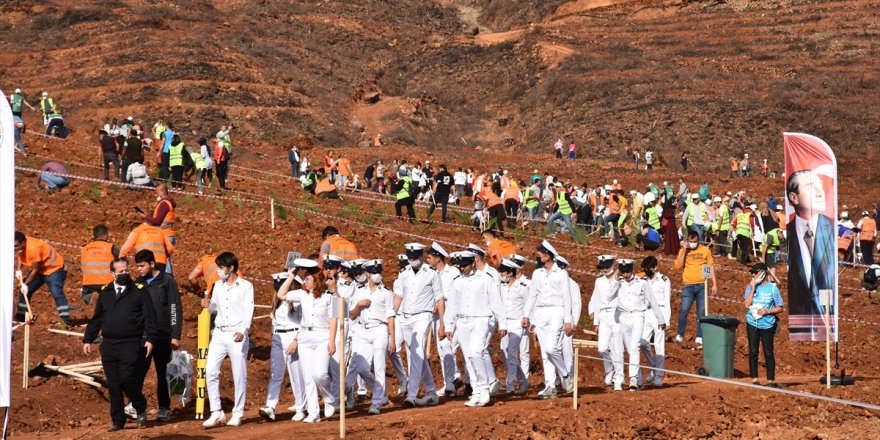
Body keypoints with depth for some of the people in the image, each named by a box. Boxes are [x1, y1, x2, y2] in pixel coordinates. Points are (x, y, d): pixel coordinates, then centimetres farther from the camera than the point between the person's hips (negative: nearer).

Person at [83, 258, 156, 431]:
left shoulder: (139, 291, 3)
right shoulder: (105, 293, 14)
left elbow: (149, 317, -2)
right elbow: (96, 319, 19)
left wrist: (149, 339, -11)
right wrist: (88, 340, 14)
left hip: (131, 345, -4)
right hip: (109, 345, 4)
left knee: (128, 379, -13)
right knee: (113, 385, 4)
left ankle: (141, 410, 12)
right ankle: (118, 421, 12)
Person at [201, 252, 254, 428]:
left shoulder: (246, 286, -3)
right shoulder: (218, 285, 13)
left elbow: (249, 310, -9)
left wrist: (242, 330, -23)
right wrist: (208, 305, -2)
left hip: (237, 335, -5)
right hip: (219, 334, 5)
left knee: (239, 376, 0)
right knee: (210, 372, -4)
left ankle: (237, 414, 8)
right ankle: (216, 412, 1)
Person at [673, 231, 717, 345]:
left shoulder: (705, 250, 7)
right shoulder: (683, 251, 7)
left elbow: (711, 267, 10)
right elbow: (678, 266, -4)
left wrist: (714, 284, 5)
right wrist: (684, 251, -8)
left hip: (702, 285, 1)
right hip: (688, 286, -1)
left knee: (702, 312, 1)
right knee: (684, 311, -10)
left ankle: (699, 337, 6)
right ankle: (679, 335, 0)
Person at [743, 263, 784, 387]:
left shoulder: (772, 288, -2)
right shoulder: (750, 287, 4)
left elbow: (780, 308, 0)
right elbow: (747, 304, -7)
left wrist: (767, 311, -14)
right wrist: (753, 289, -11)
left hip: (767, 324, -2)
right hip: (752, 323, 2)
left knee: (768, 353, 1)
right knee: (753, 352, 3)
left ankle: (771, 381, 8)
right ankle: (754, 379, 9)